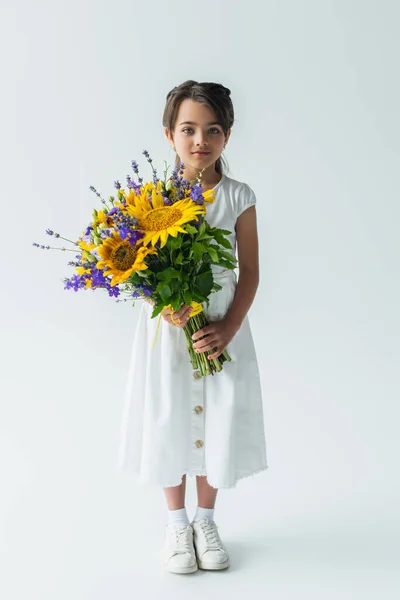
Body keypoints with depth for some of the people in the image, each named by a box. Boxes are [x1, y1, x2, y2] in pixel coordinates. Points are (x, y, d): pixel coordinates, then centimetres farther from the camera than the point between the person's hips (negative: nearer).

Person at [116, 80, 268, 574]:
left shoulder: (238, 198, -3)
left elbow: (249, 271, -3)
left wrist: (228, 328, -14)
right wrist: (164, 304, -22)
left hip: (222, 328, 1)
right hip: (167, 327, 0)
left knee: (217, 420, 8)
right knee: (169, 421, 8)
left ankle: (205, 518, 31)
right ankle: (176, 521, 30)